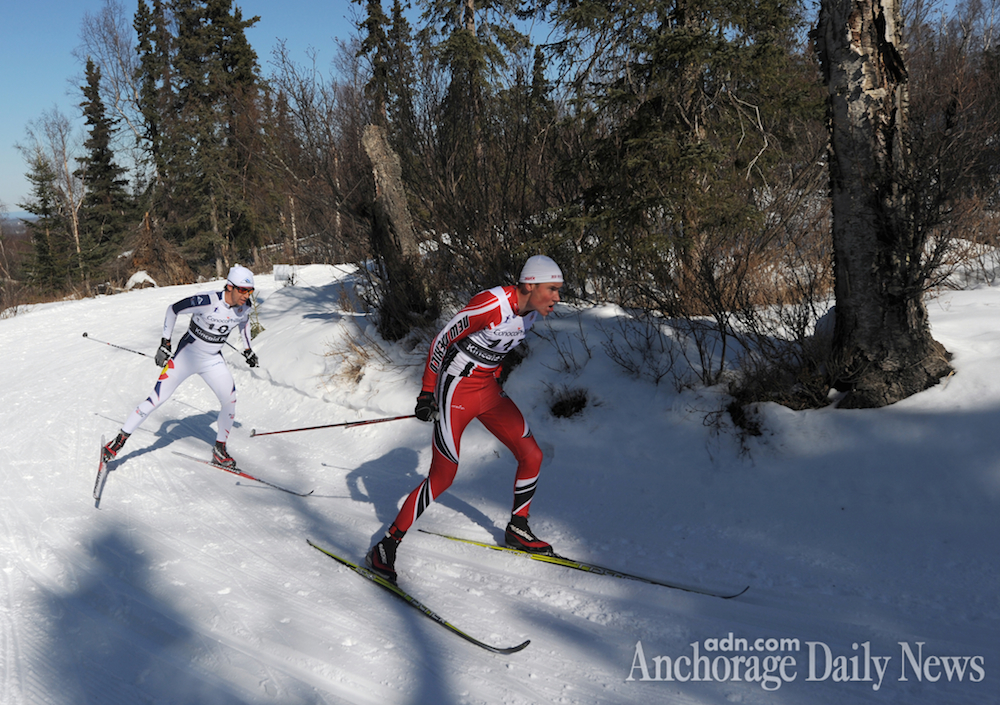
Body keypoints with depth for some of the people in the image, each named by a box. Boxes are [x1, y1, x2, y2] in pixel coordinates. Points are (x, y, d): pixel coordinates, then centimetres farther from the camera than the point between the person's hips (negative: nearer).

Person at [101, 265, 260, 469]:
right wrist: (165, 343, -14)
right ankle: (119, 440, 5)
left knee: (230, 401, -8)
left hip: (213, 360, 5)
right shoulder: (207, 301, -28)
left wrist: (247, 349, 15)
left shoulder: (244, 307, -10)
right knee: (158, 398, -7)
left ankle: (220, 450, 10)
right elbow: (173, 309, -15)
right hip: (188, 354, -5)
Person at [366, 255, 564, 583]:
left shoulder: (530, 311, 0)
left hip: (489, 390, 8)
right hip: (456, 390, -8)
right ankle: (386, 546, 4)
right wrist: (426, 393, -16)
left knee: (532, 456, 6)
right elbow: (441, 341, -19)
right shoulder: (492, 304, -25)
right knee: (442, 477, -8)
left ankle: (516, 530, 26)